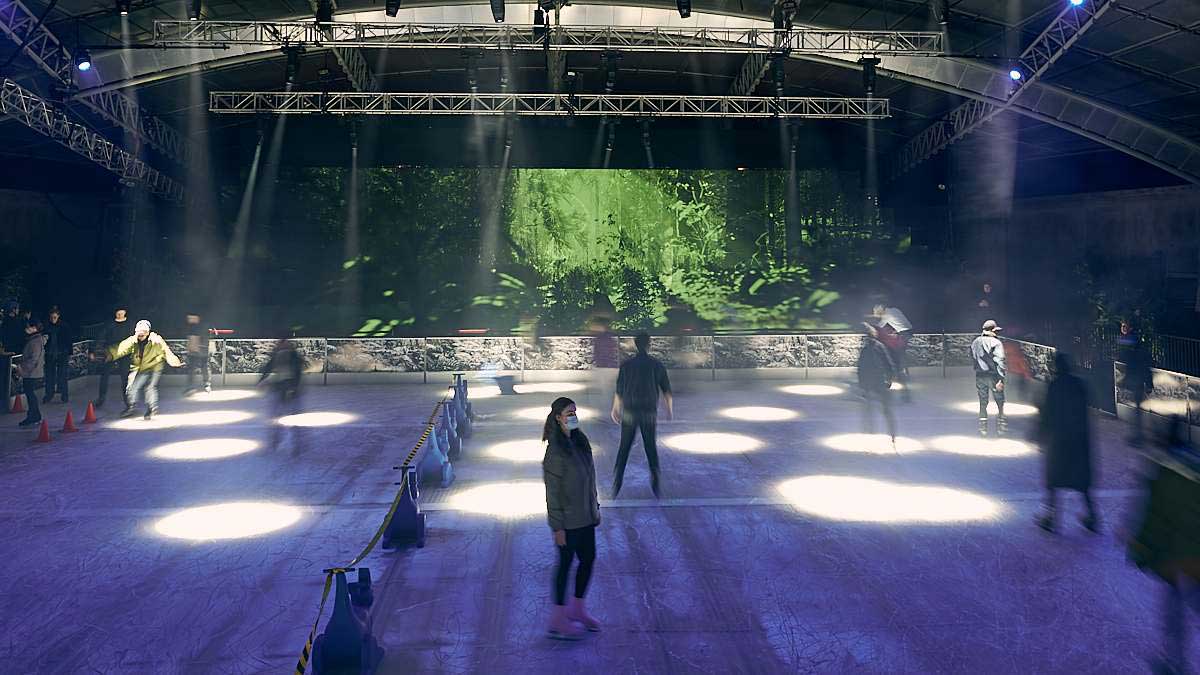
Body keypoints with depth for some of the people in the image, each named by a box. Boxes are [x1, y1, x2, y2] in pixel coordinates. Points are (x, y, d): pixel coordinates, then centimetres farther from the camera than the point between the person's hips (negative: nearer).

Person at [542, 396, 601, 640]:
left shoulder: (580, 441, 4)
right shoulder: (555, 450, -21)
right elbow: (552, 491, -19)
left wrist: (595, 507, 15)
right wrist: (558, 527, -18)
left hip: (585, 516, 8)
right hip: (567, 520, -7)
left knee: (588, 559, 15)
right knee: (566, 563, 4)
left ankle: (577, 608, 34)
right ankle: (558, 621, 20)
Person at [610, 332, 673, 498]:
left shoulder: (626, 365, -3)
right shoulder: (657, 365, -3)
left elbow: (619, 391, 4)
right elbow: (667, 390, 2)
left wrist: (615, 409, 21)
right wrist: (670, 409, 18)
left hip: (629, 412, 0)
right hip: (649, 413, 0)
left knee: (624, 448, 11)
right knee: (651, 447, 16)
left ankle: (617, 484, 5)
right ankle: (655, 483, 7)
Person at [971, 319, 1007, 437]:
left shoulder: (975, 342, 9)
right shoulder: (996, 342, -8)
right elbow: (999, 361, -17)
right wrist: (1000, 379, -20)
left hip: (980, 376, 4)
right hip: (993, 375, -4)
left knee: (983, 403, 11)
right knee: (1000, 403, 9)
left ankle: (983, 428, 11)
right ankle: (1001, 428, 12)